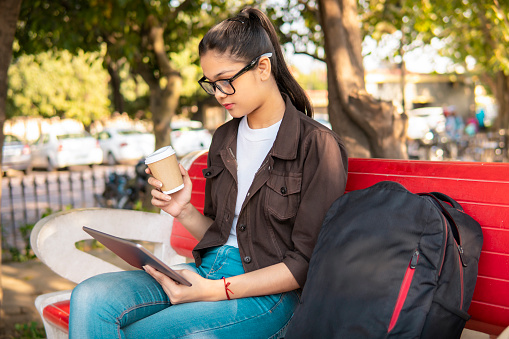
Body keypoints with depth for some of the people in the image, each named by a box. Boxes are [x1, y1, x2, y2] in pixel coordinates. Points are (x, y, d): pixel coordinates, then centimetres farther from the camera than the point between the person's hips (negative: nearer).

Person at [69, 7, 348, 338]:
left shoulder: (316, 144, -8)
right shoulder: (224, 139, 15)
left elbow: (306, 263, -10)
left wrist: (218, 290, -18)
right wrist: (184, 211, -1)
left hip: (268, 291, -6)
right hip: (208, 269, 7)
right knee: (90, 298, -19)